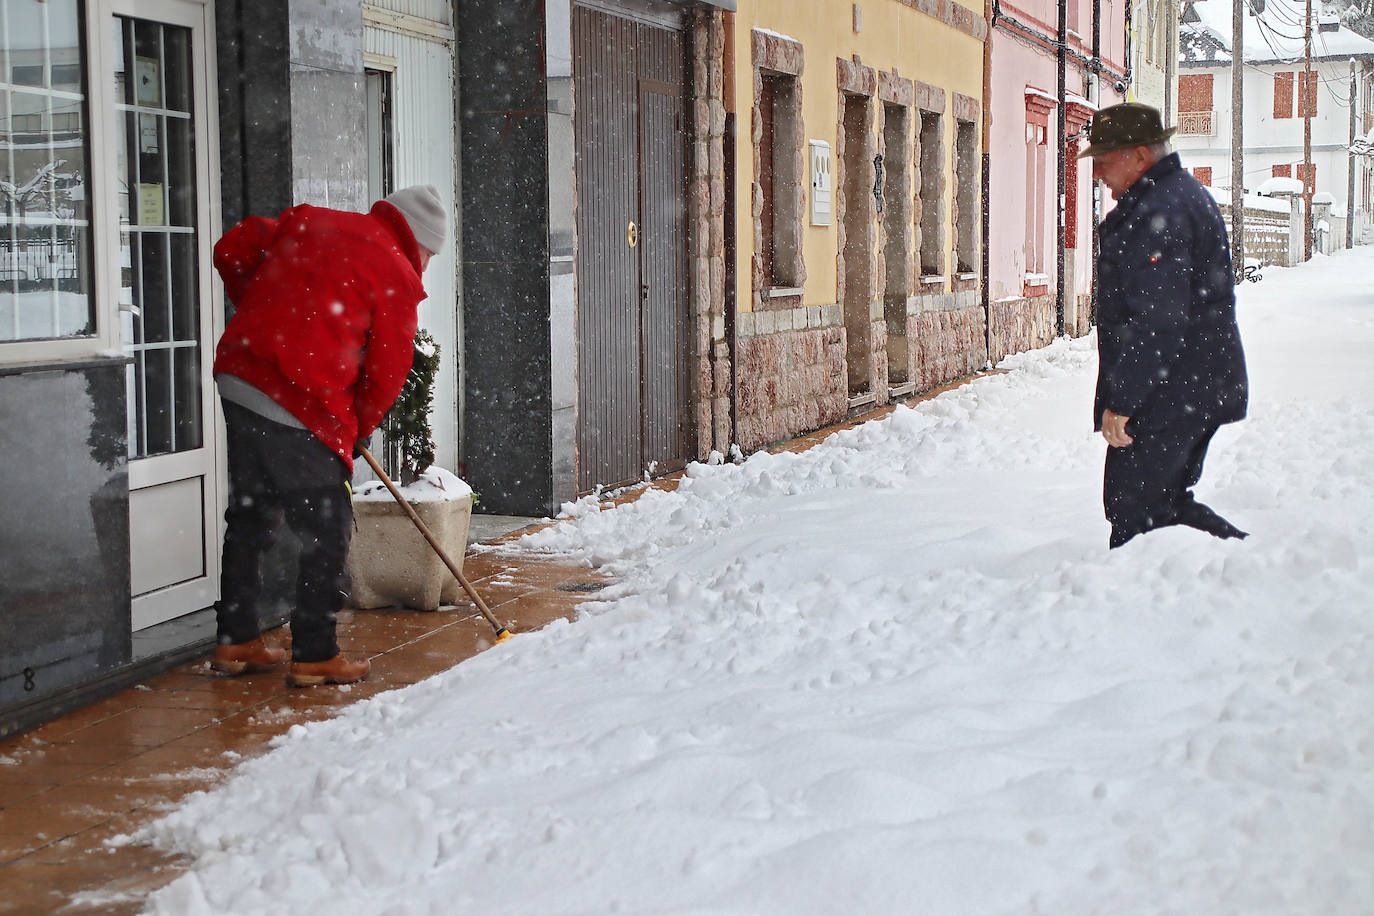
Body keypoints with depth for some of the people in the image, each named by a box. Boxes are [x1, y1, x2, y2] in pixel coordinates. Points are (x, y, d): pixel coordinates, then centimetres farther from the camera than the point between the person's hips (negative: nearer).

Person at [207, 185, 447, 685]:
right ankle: (315, 656, 9)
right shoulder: (396, 276, -2)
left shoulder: (309, 222, 16)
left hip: (238, 377, 7)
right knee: (326, 530, 4)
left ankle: (236, 640, 28)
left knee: (249, 513, 18)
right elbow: (386, 373, 2)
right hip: (302, 406, -7)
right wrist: (356, 430, 18)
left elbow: (232, 249, 19)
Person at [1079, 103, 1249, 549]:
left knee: (1133, 512, -5)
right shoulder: (1188, 194, 17)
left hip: (1166, 400, -11)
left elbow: (1156, 322, -26)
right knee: (1165, 502, 17)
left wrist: (1120, 401, -24)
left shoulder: (1157, 215, -20)